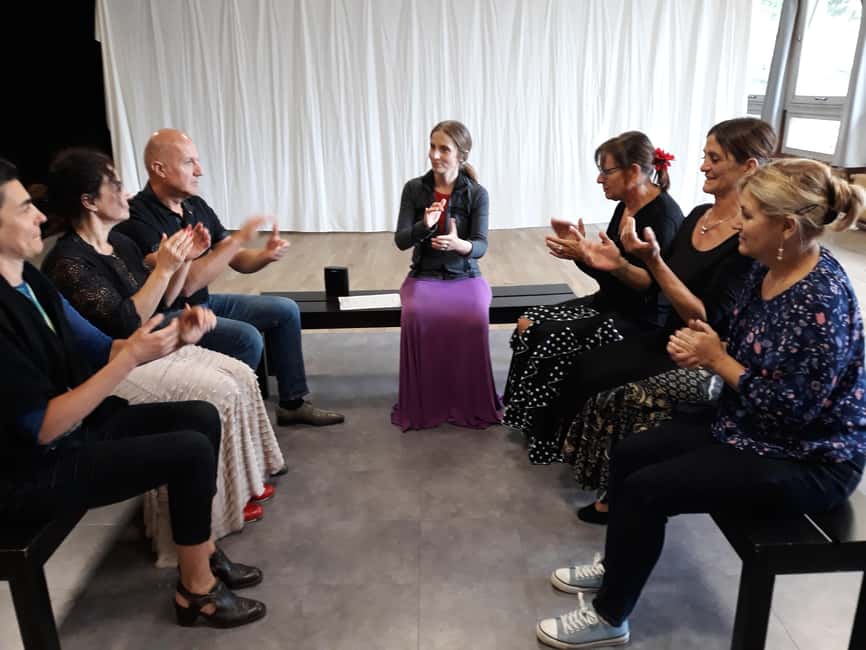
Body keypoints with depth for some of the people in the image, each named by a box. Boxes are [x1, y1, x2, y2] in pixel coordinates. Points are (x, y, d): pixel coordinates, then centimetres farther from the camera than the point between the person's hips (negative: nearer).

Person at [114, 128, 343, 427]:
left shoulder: (196, 206, 3)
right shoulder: (137, 218, -23)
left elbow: (239, 262, 6)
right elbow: (185, 283, -31)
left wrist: (265, 255, -18)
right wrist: (238, 239, -29)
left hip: (204, 302, 9)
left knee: (285, 310, 6)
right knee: (247, 337, -29)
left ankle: (292, 403, 15)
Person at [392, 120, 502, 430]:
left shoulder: (477, 193, -4)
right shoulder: (414, 188, -1)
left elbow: (480, 246, -11)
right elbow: (401, 240, -6)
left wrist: (458, 243, -34)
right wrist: (424, 225, -27)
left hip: (465, 277, 0)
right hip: (424, 275, 1)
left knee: (474, 319, -32)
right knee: (416, 316, -32)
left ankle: (471, 404, -12)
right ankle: (422, 405, -15)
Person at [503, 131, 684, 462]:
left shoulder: (663, 215, -19)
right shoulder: (625, 206, 8)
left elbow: (654, 285, -25)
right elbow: (608, 274, 11)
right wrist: (583, 251, -6)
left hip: (642, 320, -9)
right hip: (611, 305, 9)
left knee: (549, 338, -19)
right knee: (528, 324, -2)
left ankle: (550, 439, 1)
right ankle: (532, 421, 9)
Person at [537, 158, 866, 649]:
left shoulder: (820, 300, -29)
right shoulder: (769, 267, -1)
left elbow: (791, 407, -28)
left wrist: (716, 359, -18)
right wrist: (704, 351, -10)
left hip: (807, 459, -9)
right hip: (749, 425, 9)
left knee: (646, 488, -15)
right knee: (630, 454, 5)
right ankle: (617, 566, 27)